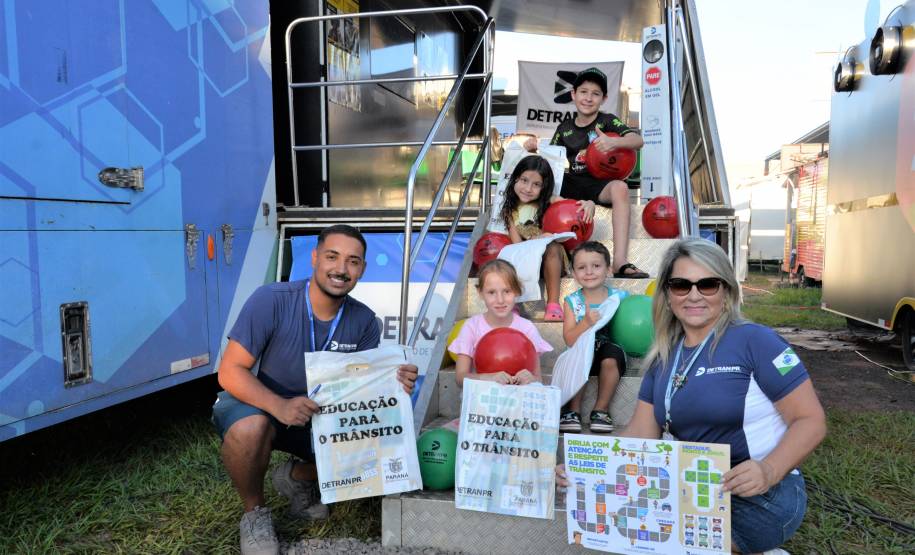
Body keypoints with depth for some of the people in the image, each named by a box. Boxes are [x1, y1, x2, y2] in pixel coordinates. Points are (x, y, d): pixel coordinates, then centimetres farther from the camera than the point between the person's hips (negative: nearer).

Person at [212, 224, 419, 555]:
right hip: (256, 404, -3)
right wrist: (279, 406, -41)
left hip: (318, 416, 4)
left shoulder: (364, 322, -11)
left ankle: (297, 478, 16)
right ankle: (255, 512, -3)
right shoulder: (271, 301, -24)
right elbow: (230, 372, -24)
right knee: (250, 428, -37)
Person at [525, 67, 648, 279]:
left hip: (599, 184, -3)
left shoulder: (607, 121, 4)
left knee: (620, 187, -35)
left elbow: (638, 140, -10)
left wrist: (613, 142, -31)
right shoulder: (564, 128, 14)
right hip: (570, 184, 3)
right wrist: (536, 148, -5)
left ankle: (620, 262, -41)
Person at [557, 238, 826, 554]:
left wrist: (770, 472, -29)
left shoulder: (754, 340, -10)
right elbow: (641, 433, 4)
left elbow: (811, 421, -11)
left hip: (761, 497, -6)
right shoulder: (663, 358, 8)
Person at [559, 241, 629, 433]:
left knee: (611, 355, -32)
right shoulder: (572, 302, -1)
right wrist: (586, 322, -26)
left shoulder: (620, 297, -1)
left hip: (611, 350, 0)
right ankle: (574, 410, -12)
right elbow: (569, 340, -10)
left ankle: (601, 409, -12)